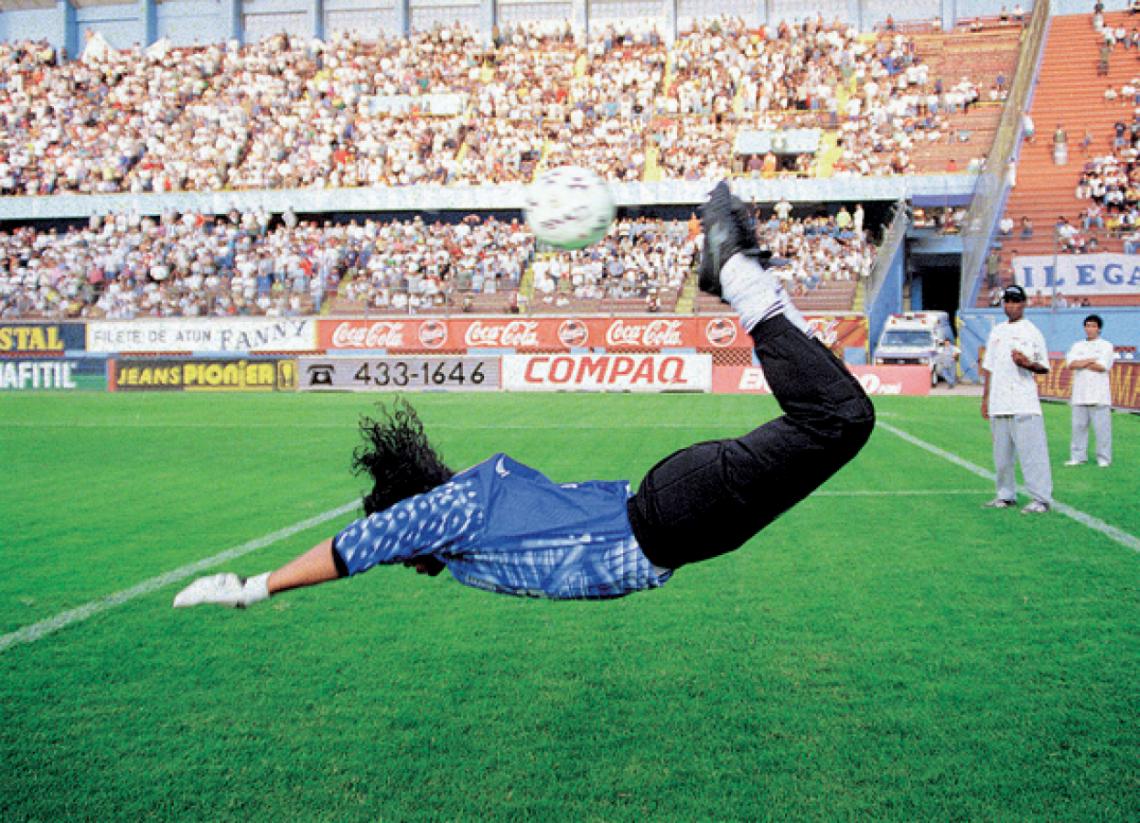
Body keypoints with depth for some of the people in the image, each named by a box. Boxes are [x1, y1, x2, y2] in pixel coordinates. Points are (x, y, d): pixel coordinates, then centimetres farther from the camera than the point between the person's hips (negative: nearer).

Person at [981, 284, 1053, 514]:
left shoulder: (1031, 331, 1)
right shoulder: (997, 331, 16)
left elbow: (1044, 368, 0)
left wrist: (1027, 363, -20)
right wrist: (985, 397, 14)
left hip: (1024, 405, -6)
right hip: (998, 404, 6)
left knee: (1031, 450, -9)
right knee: (1001, 452, 10)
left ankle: (1041, 499, -7)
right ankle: (1006, 496, 19)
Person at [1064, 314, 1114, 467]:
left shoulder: (1106, 346, 5)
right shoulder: (1077, 346, 15)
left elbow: (1102, 367, -10)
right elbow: (1070, 364, -2)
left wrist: (1081, 364, -2)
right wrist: (1092, 360, -8)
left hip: (1099, 395, -3)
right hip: (1080, 395, 3)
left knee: (1102, 427, -4)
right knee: (1079, 426, 4)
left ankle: (1104, 458, 3)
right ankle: (1078, 457, 11)